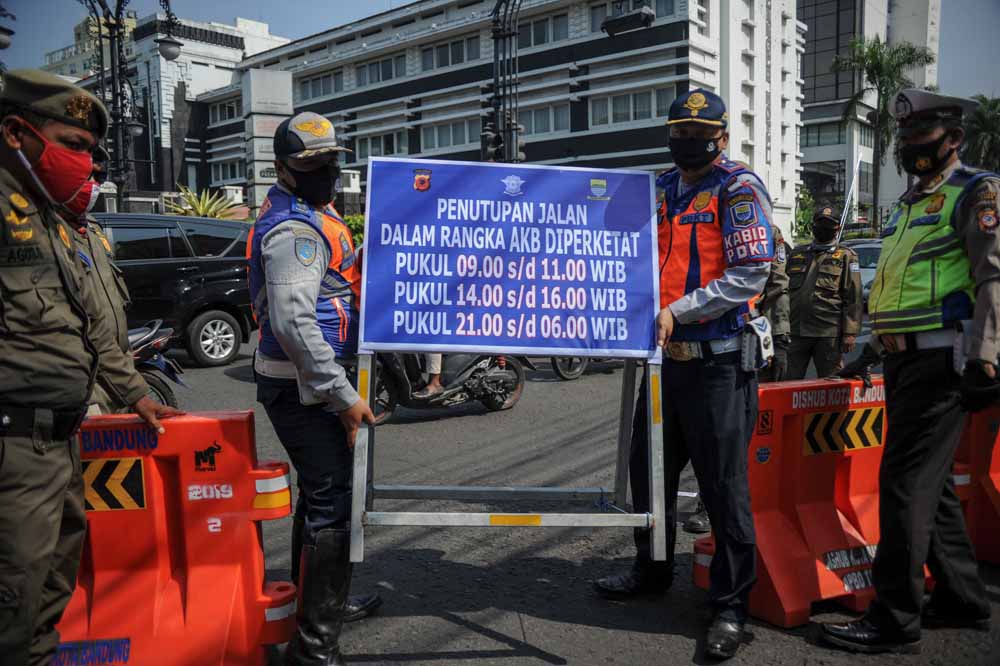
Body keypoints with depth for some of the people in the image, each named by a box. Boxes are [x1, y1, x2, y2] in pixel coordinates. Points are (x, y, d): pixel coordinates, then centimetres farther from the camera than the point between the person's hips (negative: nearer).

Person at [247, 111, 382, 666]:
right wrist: (343, 395, -27)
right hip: (305, 387, -11)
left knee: (319, 494, 21)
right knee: (332, 505, -7)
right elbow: (294, 322, -27)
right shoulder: (297, 228, -17)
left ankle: (318, 600, 39)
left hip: (305, 383, 11)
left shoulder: (310, 215, 17)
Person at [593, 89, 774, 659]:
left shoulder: (738, 188, -6)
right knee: (649, 469, 16)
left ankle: (731, 604, 16)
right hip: (665, 356, 7)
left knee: (723, 485, 0)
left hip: (717, 361, -7)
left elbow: (750, 274, -16)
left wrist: (678, 311, -22)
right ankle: (653, 570, 36)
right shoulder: (661, 190, 15)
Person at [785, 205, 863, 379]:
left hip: (828, 334, -3)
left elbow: (854, 298, -1)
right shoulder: (797, 254, 16)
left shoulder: (846, 257, 5)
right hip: (796, 331, 3)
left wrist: (850, 333, -10)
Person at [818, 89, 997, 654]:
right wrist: (876, 346, 23)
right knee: (932, 481, 14)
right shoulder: (910, 203, 22)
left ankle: (895, 620, -1)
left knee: (906, 482, -9)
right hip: (905, 358, 9)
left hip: (942, 359, -9)